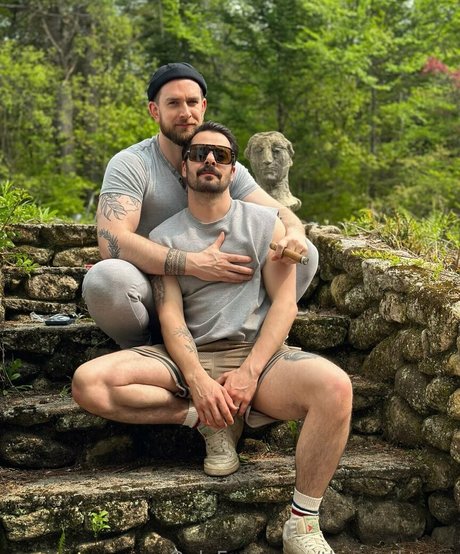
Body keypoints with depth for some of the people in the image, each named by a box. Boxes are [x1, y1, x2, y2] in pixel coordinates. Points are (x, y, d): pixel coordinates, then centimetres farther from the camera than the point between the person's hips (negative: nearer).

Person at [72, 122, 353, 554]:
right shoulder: (165, 237, 9)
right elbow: (170, 316, -2)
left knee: (334, 387, -34)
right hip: (189, 358, 2)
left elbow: (284, 304, 0)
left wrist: (249, 372, -15)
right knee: (88, 384, -23)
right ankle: (208, 421, -8)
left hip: (258, 353, -1)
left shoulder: (264, 223, 8)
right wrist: (198, 381, -21)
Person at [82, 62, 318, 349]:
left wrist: (293, 233, -25)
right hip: (153, 293, -3)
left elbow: (279, 212, 2)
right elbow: (113, 241, -25)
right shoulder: (130, 164, -10)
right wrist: (194, 264, -33)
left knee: (304, 254, -10)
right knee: (105, 277, -38)